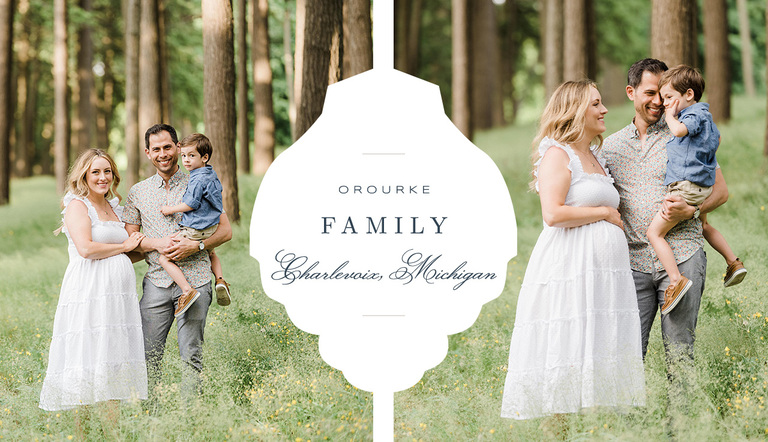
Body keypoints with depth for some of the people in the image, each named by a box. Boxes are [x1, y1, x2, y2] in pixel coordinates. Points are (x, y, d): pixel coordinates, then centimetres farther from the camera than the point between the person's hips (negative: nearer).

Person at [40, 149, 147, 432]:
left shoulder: (113, 207, 21)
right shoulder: (77, 205, -3)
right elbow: (86, 248, -17)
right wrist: (124, 246, -7)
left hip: (118, 294, 8)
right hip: (89, 292, -8)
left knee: (114, 361, 4)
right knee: (89, 364, -10)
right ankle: (82, 433, -7)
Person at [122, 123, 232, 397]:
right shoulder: (137, 193, 12)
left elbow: (225, 231, 6)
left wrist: (195, 246, -11)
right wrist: (157, 244, -7)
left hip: (194, 281, -2)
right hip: (157, 280, 2)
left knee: (191, 354, -2)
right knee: (149, 354, -2)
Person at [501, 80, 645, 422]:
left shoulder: (594, 159, 22)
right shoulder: (558, 154, -5)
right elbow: (554, 214, -18)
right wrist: (605, 212, -9)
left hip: (605, 271, 9)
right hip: (570, 267, -9)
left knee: (601, 352, 3)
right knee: (566, 354, -10)